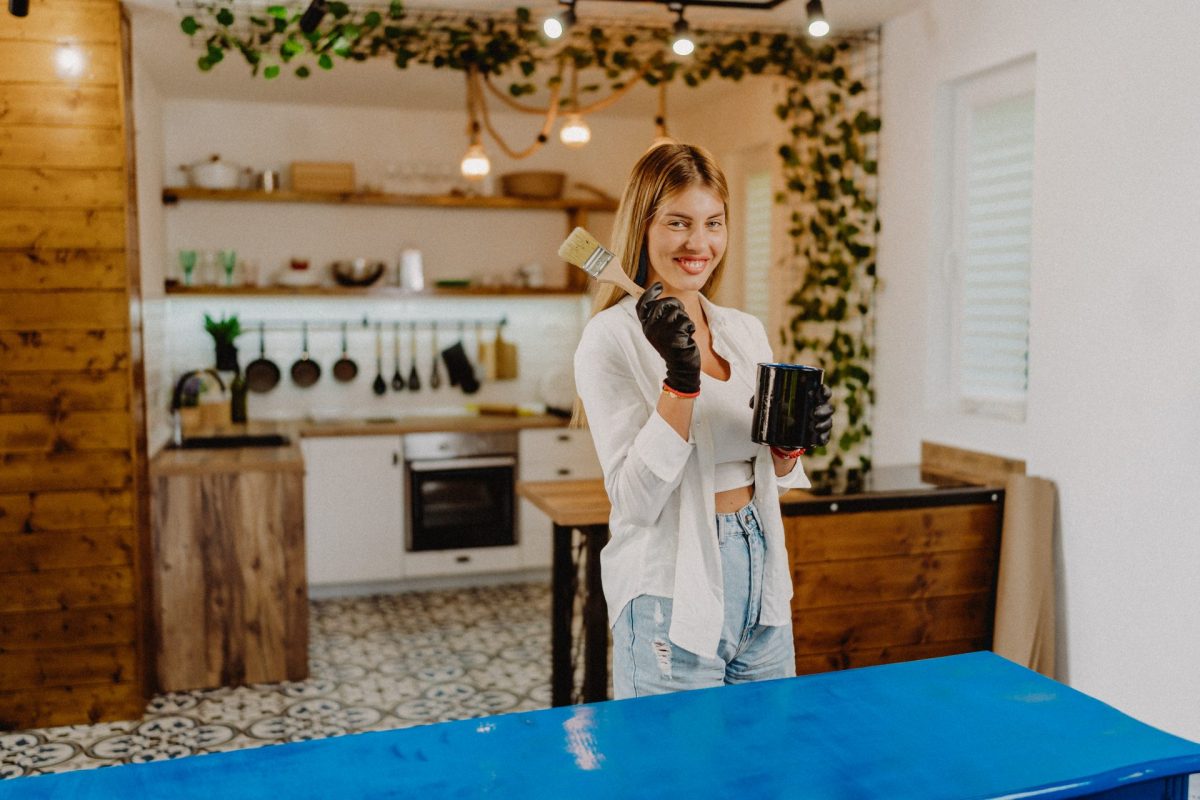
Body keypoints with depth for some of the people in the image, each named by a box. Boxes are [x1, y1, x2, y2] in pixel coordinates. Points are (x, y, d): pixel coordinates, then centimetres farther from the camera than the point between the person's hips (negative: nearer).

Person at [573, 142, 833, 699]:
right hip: (673, 597, -6)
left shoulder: (747, 331, 8)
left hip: (761, 575, 7)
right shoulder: (610, 338, -12)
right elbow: (636, 499, -18)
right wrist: (680, 378, -26)